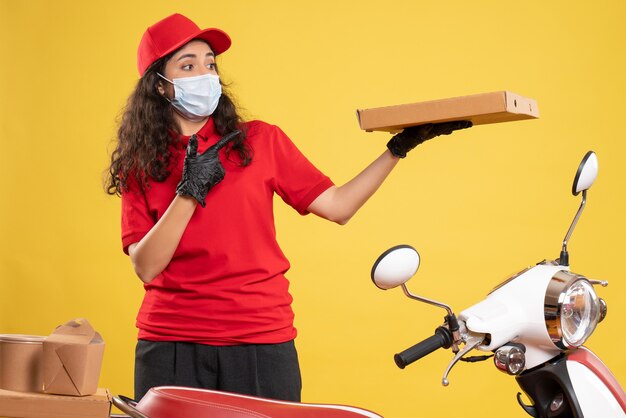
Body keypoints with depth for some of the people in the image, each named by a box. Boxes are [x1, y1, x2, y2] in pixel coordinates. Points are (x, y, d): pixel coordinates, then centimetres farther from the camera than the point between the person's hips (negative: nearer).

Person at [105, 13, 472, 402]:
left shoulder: (260, 140, 4)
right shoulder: (140, 166, 3)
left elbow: (338, 206, 1)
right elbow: (146, 266, -8)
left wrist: (399, 148, -1)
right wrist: (189, 192, -15)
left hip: (262, 342, 1)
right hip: (170, 345, 0)